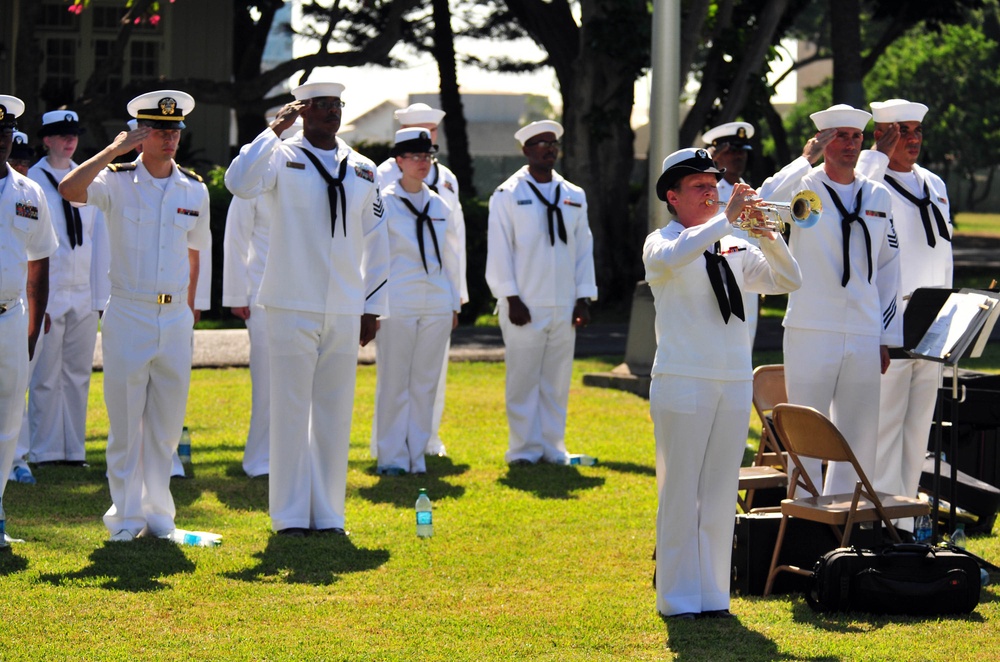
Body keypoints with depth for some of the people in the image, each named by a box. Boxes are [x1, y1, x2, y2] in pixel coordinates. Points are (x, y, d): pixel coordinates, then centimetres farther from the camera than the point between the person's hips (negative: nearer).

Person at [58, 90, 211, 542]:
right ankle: (127, 517, 9)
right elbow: (69, 190, -24)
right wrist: (114, 150, -19)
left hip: (175, 320, 3)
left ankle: (158, 513, 17)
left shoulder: (194, 191, 8)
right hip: (128, 316, -3)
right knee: (125, 424, 0)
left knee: (167, 424, 7)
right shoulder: (117, 181, -4)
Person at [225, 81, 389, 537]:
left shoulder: (362, 171, 11)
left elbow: (376, 242, 15)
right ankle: (290, 515, 5)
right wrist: (275, 131, -19)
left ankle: (327, 514, 15)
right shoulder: (283, 158, -2)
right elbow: (239, 183, -24)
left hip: (345, 312, 4)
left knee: (335, 414, 7)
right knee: (291, 413, -2)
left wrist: (373, 307, 10)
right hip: (292, 308, -4)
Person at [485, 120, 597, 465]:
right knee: (524, 379, -2)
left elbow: (584, 249, 13)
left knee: (557, 380, 6)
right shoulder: (508, 195, -1)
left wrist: (583, 298, 6)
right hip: (525, 306, -4)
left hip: (564, 307, 4)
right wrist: (511, 298, -9)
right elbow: (499, 250, -4)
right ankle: (524, 448, 5)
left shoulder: (574, 196, 12)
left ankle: (553, 446, 13)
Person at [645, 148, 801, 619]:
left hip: (734, 382, 5)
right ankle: (678, 597, 3)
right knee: (680, 493, -3)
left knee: (720, 494, 7)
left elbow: (787, 282, 9)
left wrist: (768, 235, -6)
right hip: (682, 382, -5)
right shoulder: (661, 242, -1)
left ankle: (714, 595, 13)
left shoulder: (735, 248, 15)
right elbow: (674, 257, -25)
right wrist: (726, 218, -24)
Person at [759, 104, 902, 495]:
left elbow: (888, 269, 15)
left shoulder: (878, 196, 12)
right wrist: (807, 158, -18)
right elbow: (765, 204, -25)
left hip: (865, 336, 4)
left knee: (859, 434, 7)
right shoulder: (803, 187, -1)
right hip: (811, 331, -4)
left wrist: (887, 338, 11)